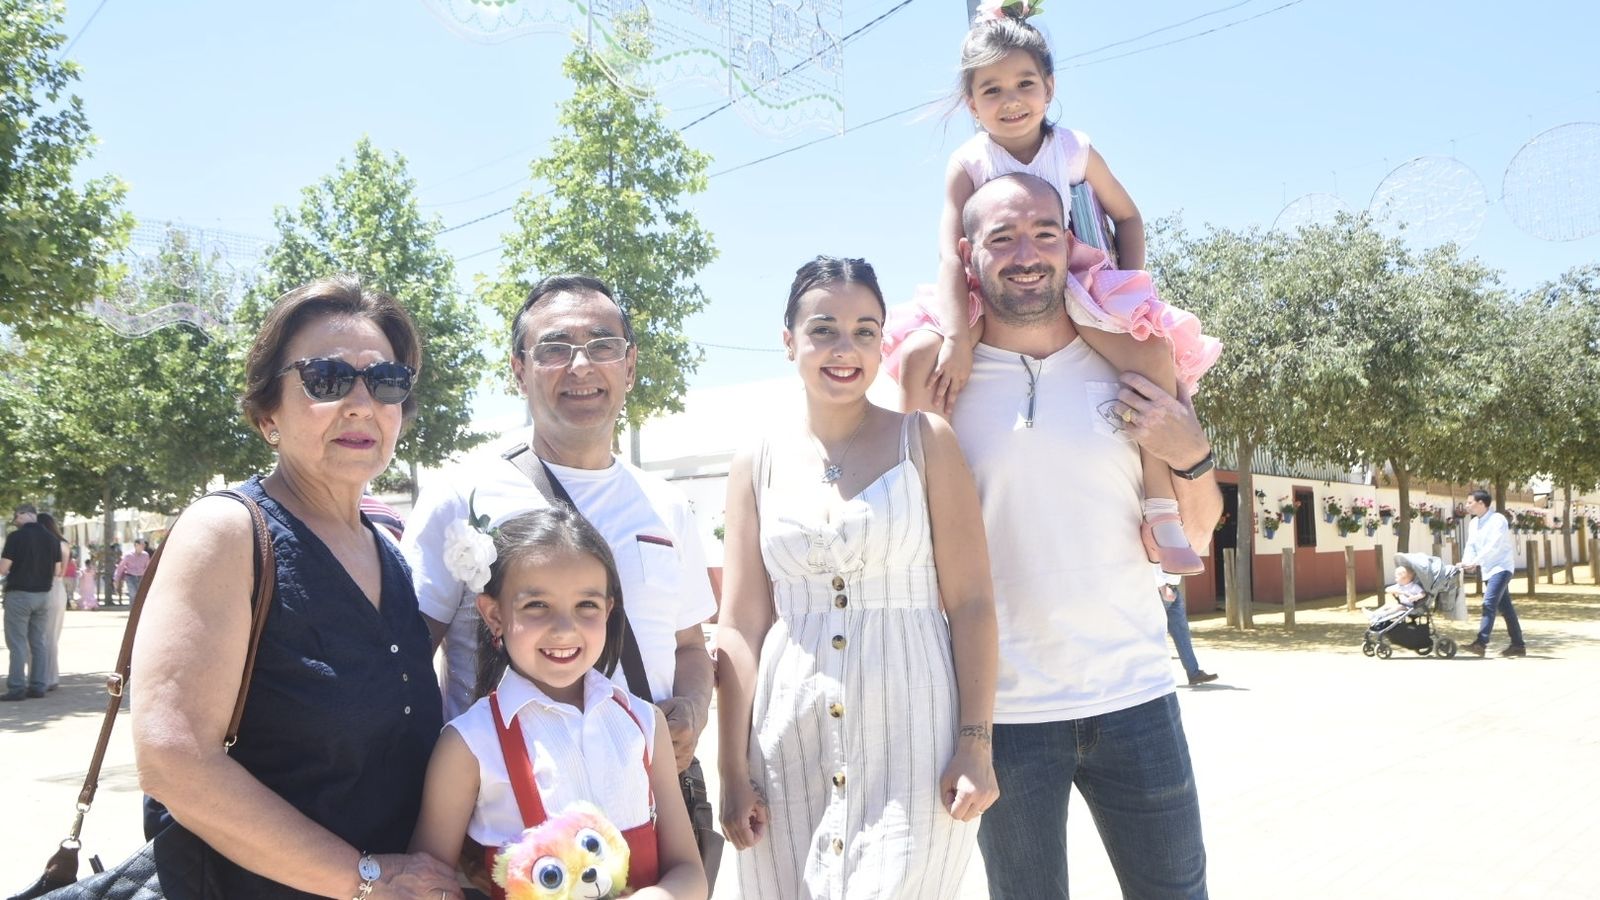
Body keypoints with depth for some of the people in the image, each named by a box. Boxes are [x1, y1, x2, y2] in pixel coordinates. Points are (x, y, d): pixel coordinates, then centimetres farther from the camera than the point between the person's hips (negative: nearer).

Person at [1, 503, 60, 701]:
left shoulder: (16, 537, -12)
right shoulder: (51, 538, 5)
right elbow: (57, 571, 7)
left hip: (19, 594, -5)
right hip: (43, 595, 5)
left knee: (17, 643, 0)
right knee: (40, 642, 9)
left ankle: (17, 688, -1)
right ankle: (38, 686, 11)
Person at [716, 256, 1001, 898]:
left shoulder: (924, 441, 0)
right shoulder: (758, 465, 6)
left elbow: (971, 604, -3)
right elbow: (740, 625, 6)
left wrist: (975, 744, -9)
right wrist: (733, 769, 4)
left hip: (910, 731, -2)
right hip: (791, 740, 3)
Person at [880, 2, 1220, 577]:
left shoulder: (1075, 151, 0)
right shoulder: (968, 163, -7)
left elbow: (1126, 216, 13)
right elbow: (952, 254, -17)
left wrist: (1131, 289, -2)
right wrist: (959, 339, -30)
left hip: (1073, 289, 1)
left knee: (1156, 350, -24)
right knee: (917, 357, -28)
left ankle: (1161, 508, -16)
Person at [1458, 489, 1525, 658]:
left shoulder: (1498, 520, -14)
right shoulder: (1473, 523, 9)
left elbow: (1493, 546, -23)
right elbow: (1471, 546, 5)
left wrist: (1475, 562, -28)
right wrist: (1466, 563, -13)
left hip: (1501, 567, -8)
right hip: (1488, 569, 8)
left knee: (1489, 603, -19)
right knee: (1504, 607, 11)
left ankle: (1481, 643, -25)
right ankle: (1518, 645, 17)